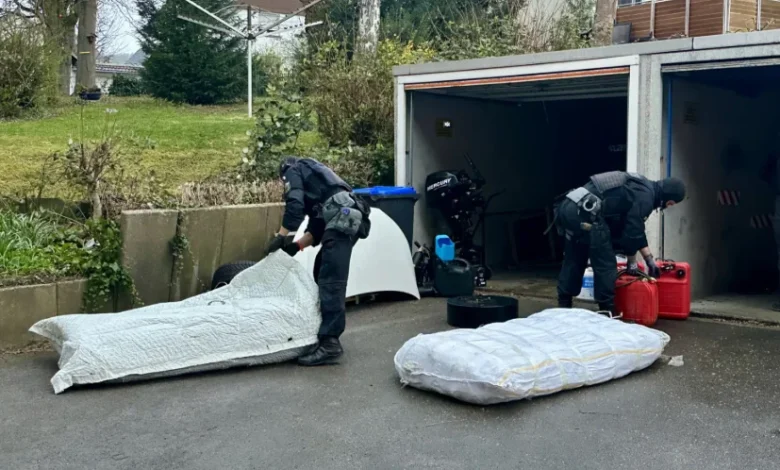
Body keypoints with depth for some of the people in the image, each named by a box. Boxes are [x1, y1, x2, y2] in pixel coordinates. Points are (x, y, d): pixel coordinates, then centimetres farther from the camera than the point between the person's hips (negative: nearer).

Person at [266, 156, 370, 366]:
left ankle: (330, 344, -18)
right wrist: (296, 245, 19)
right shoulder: (315, 174, 38)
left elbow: (295, 205, -5)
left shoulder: (294, 170, 15)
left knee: (331, 282, -14)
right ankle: (324, 332, 22)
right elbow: (317, 228, 28)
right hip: (349, 219, 9)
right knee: (322, 277, 17)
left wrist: (281, 236, 3)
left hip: (341, 218, -9)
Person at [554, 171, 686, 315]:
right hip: (584, 212, -10)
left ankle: (564, 306, 26)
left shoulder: (640, 189, 26)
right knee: (606, 265, 1)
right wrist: (632, 262, 11)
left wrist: (649, 259, 33)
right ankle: (607, 312, 7)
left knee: (573, 261, 20)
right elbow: (632, 231, -4)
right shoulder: (645, 197, -4)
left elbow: (636, 228, 31)